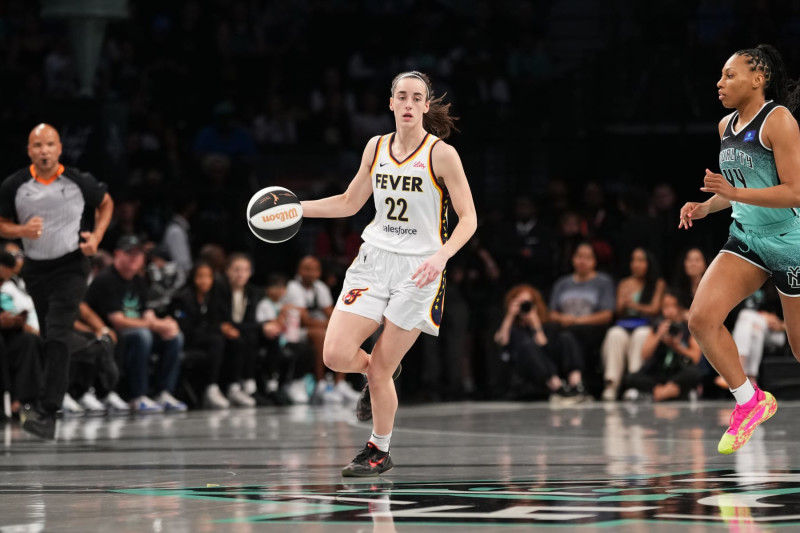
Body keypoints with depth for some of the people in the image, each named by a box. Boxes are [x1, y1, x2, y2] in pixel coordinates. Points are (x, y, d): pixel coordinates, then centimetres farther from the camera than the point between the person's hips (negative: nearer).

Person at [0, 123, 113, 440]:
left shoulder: (79, 182, -8)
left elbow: (106, 204, 11)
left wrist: (96, 236, -3)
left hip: (70, 267, -3)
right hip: (35, 268, 3)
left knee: (58, 336, -16)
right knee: (47, 337, 13)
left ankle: (47, 412, -23)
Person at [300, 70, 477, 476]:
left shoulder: (441, 154, -8)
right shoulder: (376, 148, 6)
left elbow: (468, 218, -8)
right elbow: (349, 203, 18)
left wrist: (441, 256, -24)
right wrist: (295, 207, 7)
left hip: (418, 271, -4)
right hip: (374, 260, 4)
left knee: (380, 370, -3)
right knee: (336, 356, -9)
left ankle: (379, 451, 18)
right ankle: (379, 377, 26)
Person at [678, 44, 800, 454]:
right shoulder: (727, 126, 9)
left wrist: (735, 193, -28)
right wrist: (706, 206, 5)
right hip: (746, 238, 7)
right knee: (701, 318, -12)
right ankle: (749, 401, 2)